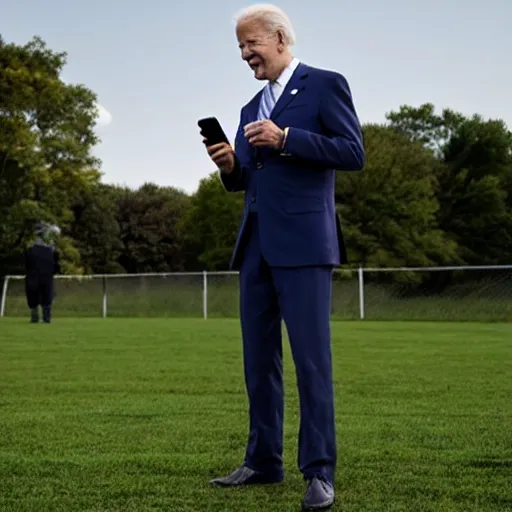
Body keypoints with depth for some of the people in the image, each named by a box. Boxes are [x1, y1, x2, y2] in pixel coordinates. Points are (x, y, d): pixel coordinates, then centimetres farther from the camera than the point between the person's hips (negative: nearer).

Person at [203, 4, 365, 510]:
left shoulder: (325, 85, 1)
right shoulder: (252, 108, 22)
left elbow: (353, 153, -9)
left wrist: (286, 138, -15)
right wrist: (228, 165, 1)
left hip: (302, 244, -7)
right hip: (255, 245, 8)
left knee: (311, 358, -7)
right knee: (258, 358, 10)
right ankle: (263, 461, 20)